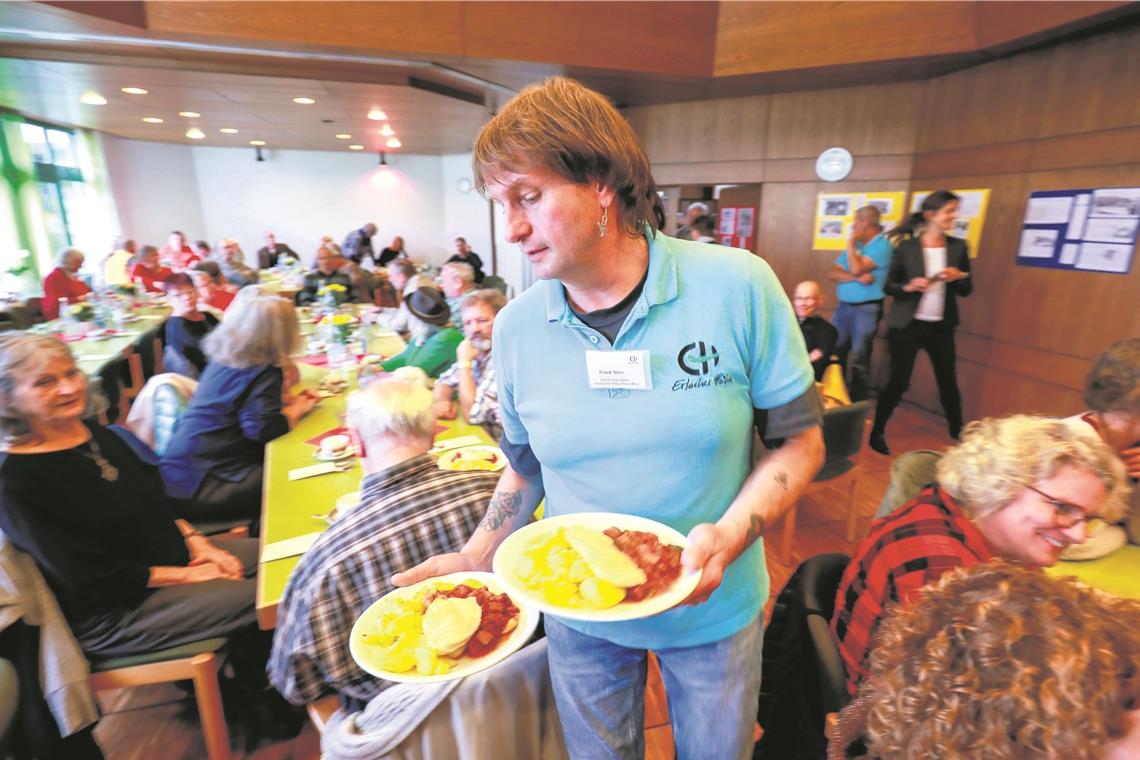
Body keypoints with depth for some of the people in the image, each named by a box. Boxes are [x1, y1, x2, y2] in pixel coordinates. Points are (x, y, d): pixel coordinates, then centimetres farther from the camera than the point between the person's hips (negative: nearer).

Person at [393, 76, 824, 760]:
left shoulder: (738, 287, -19)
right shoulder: (516, 327, -10)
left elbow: (800, 441, -10)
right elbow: (527, 469, 2)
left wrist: (731, 535, -25)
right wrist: (478, 558, -10)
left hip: (713, 608, 0)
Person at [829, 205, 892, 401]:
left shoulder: (882, 245, -8)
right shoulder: (855, 245, 13)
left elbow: (856, 269, -20)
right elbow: (833, 273, 4)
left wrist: (850, 244, -7)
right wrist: (857, 278, -13)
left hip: (866, 308, -7)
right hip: (843, 306, 7)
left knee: (859, 358, -2)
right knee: (834, 352, 10)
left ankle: (857, 401, 8)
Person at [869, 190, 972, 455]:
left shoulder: (958, 246, 3)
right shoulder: (906, 247, -7)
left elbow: (967, 290, 8)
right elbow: (887, 285, -3)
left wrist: (957, 277, -13)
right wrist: (908, 287, -22)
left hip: (941, 326, 4)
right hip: (907, 325, -4)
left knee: (948, 381, 11)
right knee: (898, 381, 0)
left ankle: (957, 433, 28)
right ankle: (877, 432, 15)